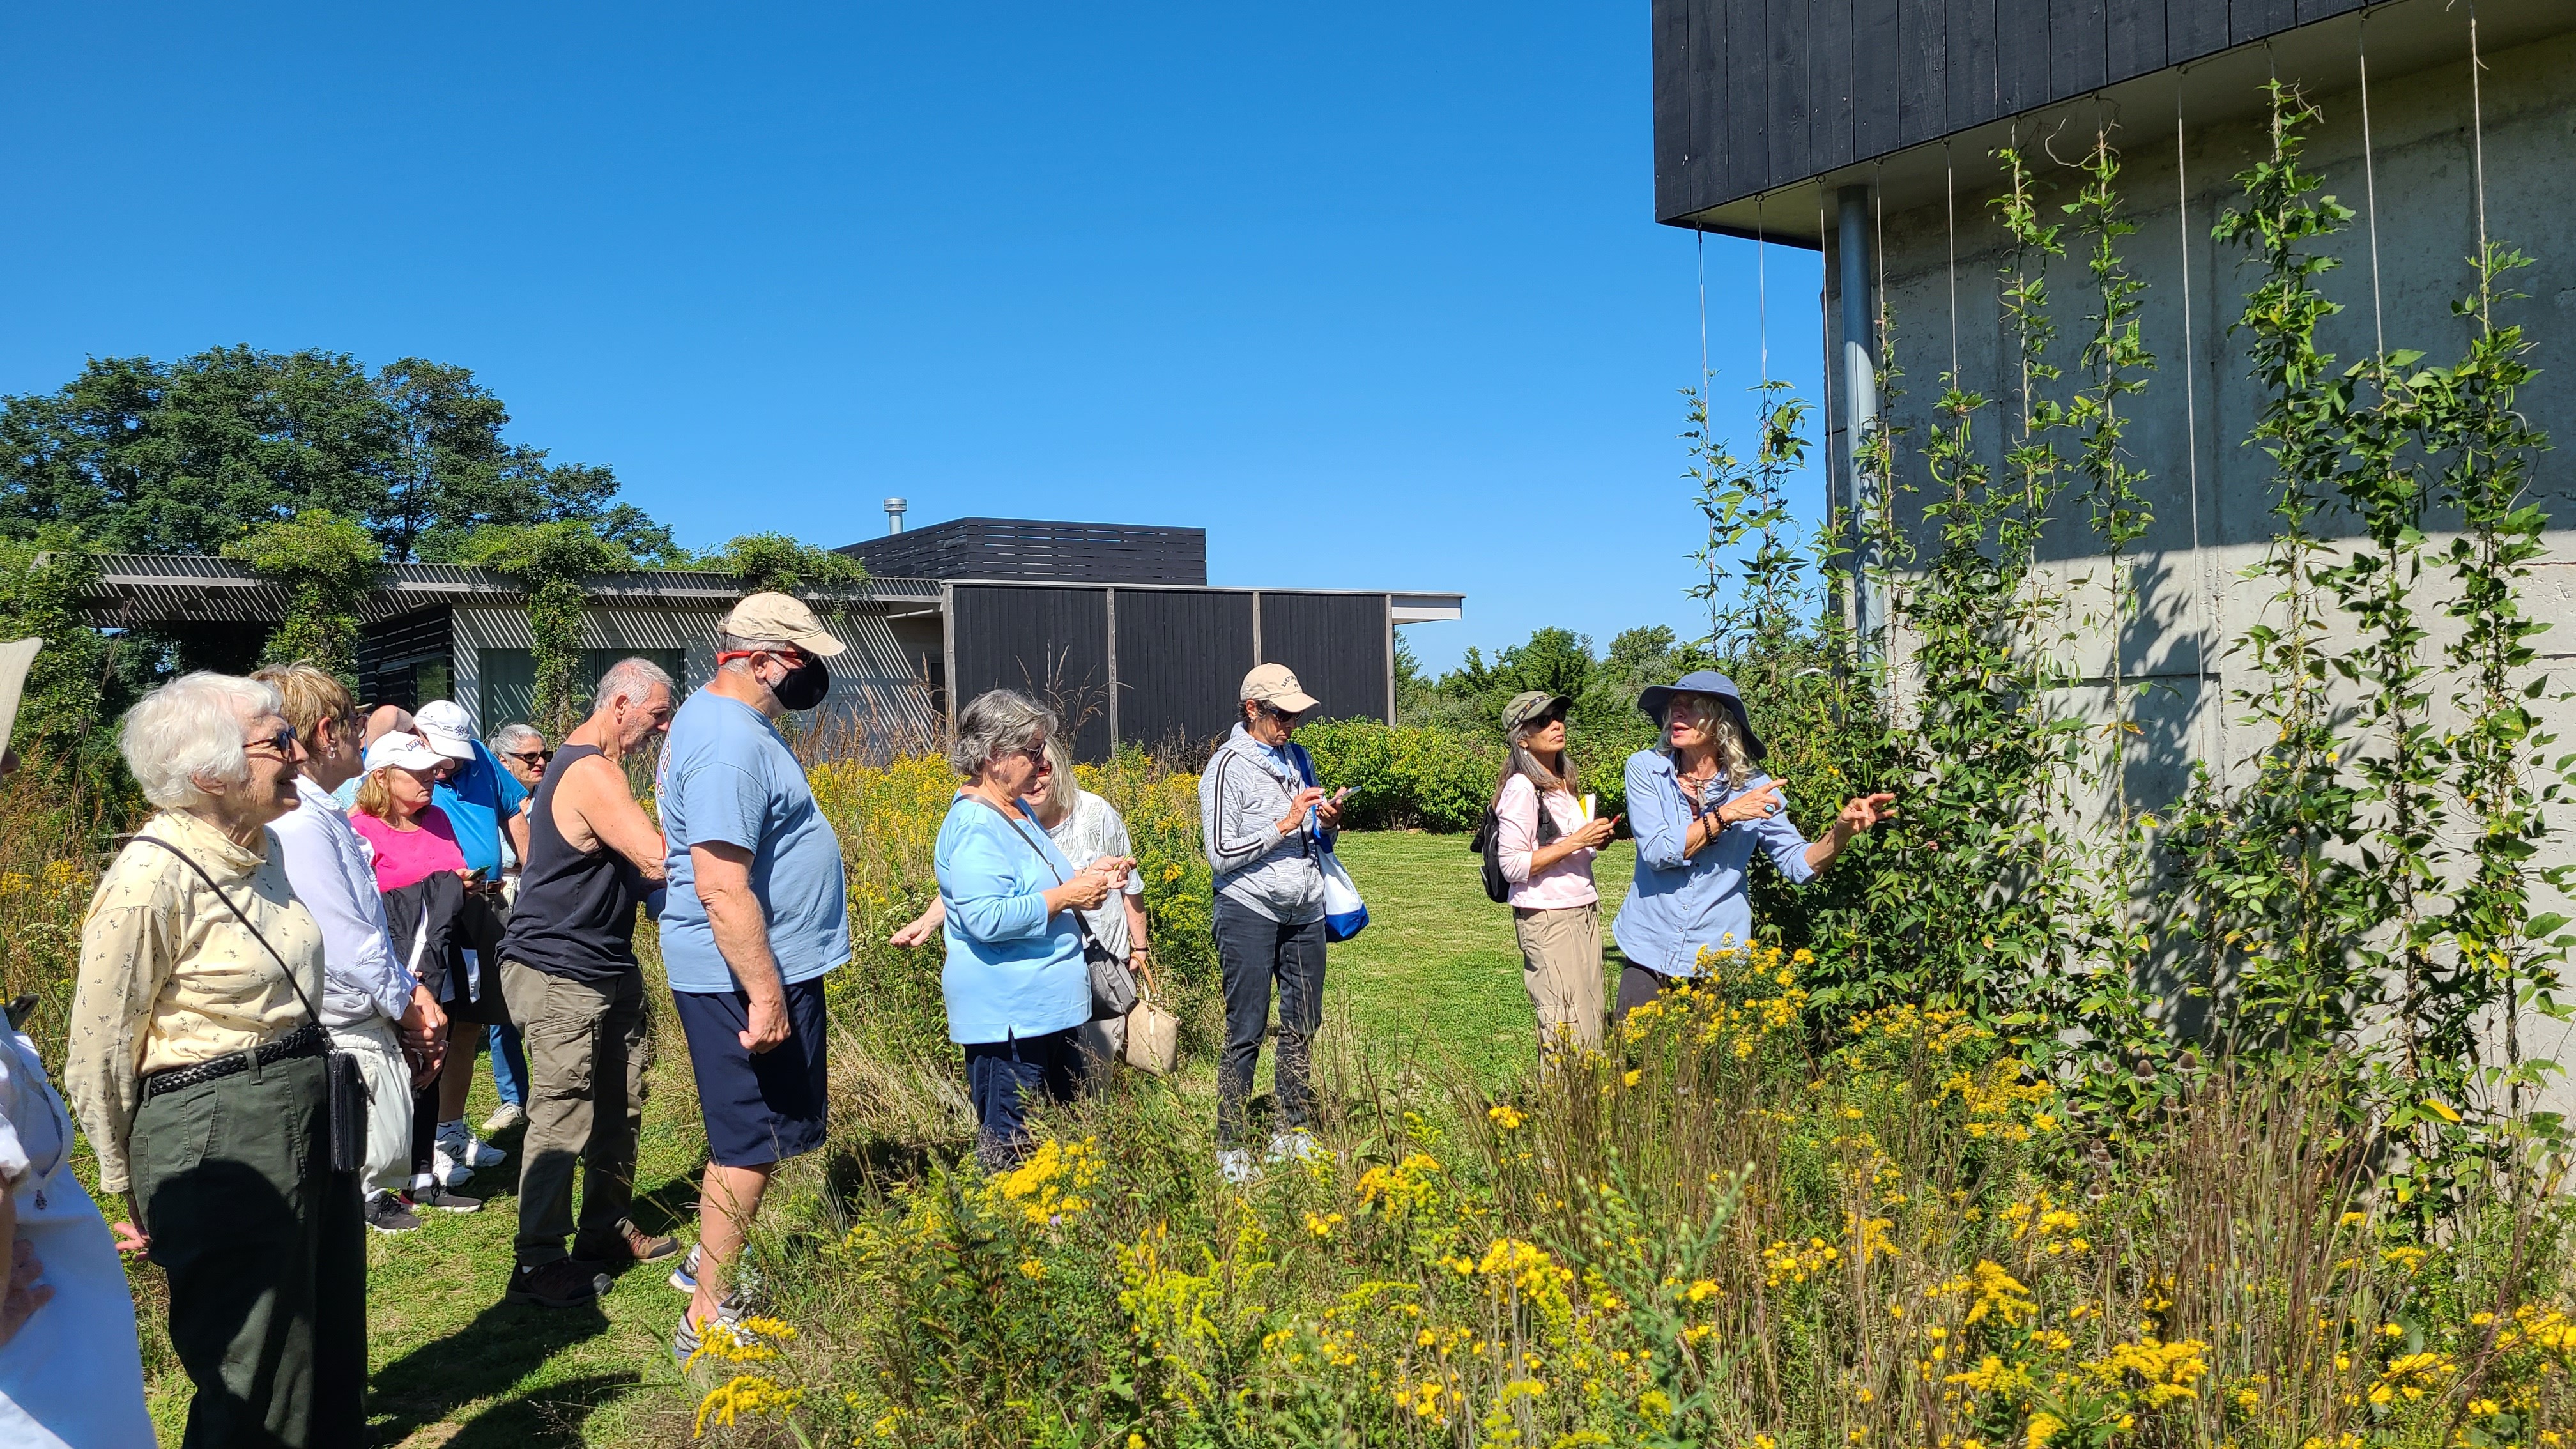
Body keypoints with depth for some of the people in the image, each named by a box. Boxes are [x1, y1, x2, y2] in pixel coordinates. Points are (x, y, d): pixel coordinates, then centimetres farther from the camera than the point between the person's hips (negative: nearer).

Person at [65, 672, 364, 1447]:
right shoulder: (150, 879, -18)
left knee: (330, 1365, 19)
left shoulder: (266, 848, 6)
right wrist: (137, 1194, -3)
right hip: (218, 1142, -8)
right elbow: (99, 1062, -11)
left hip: (312, 1119, 8)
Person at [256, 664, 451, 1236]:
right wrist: (408, 1009, -6)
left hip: (368, 1025, 9)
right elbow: (349, 945, -20)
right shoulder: (298, 824, -20)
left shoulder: (324, 816, 13)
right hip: (342, 1035, -9)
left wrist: (413, 992, 6)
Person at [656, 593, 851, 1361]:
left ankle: (715, 1267, 37)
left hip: (769, 966, 11)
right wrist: (766, 997, -27)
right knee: (750, 1147, 0)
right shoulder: (730, 745, -24)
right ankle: (708, 1319, 12)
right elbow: (722, 888, -29)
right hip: (747, 977, -11)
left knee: (750, 1138, 21)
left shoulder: (719, 715, 11)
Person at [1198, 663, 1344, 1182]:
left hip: (1305, 912, 6)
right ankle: (1229, 1148, 8)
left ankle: (1293, 1134, 23)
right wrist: (1284, 826, -16)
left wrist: (1329, 824, -1)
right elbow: (1221, 854, -12)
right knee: (1246, 1033, -2)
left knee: (1303, 1027, 10)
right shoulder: (1228, 767, -8)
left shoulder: (1298, 759, 12)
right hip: (1249, 912, -6)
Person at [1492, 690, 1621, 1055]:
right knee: (1569, 1031, -10)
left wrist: (1596, 840, 5)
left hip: (1584, 911, 9)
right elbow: (1513, 866, -17)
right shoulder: (1521, 788, -12)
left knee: (1592, 1026, 7)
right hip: (1547, 916, -9)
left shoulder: (1564, 782, 14)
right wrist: (1576, 842, -17)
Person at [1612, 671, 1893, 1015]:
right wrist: (1726, 814, -20)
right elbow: (1656, 851, -16)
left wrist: (1842, 832, -22)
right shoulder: (1646, 768, -6)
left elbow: (1798, 863, -4)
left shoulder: (1753, 787, -4)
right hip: (1649, 952, 0)